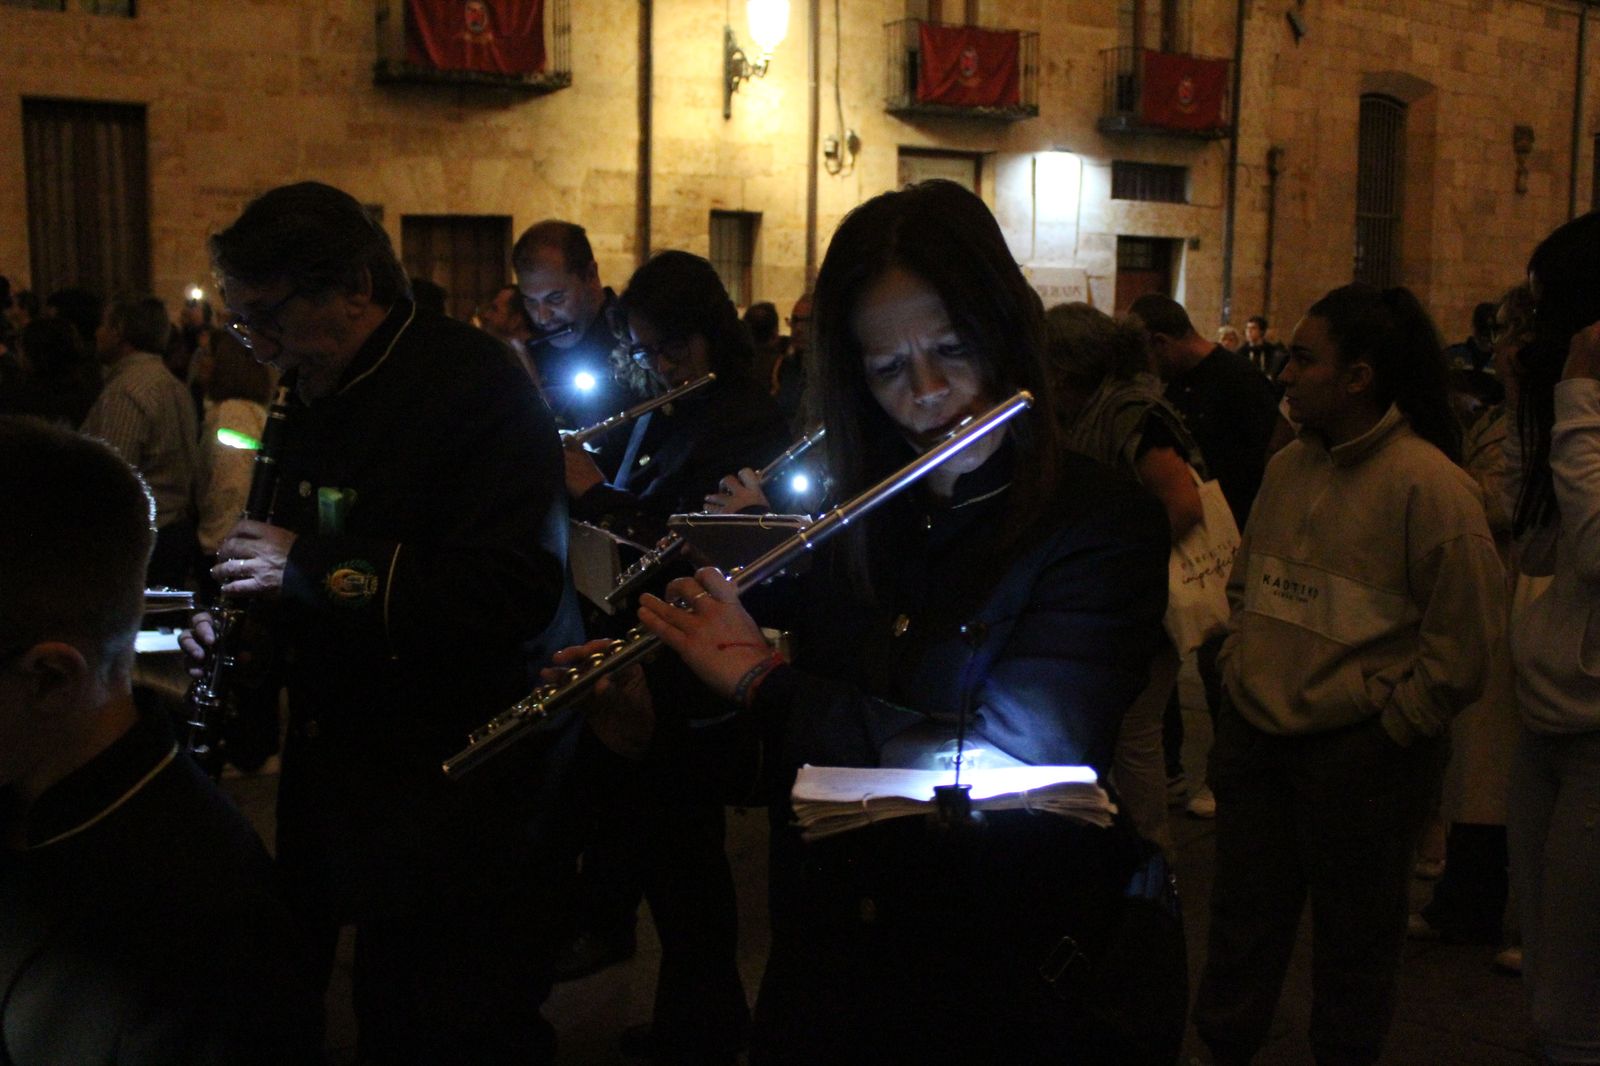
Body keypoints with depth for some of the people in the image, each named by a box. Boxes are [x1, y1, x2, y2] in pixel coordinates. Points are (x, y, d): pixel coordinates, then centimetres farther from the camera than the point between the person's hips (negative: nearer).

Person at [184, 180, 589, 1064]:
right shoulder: (313, 398, 11)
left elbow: (520, 592, -29)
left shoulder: (473, 385, -17)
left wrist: (309, 568, -26)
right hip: (346, 781, 8)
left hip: (467, 797, -8)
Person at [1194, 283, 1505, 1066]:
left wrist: (1390, 727, -11)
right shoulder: (1287, 467, 8)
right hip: (1254, 731, 6)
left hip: (1359, 751, -6)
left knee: (1352, 939, 11)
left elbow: (1462, 641, -12)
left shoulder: (1428, 485, -14)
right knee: (1242, 914, 17)